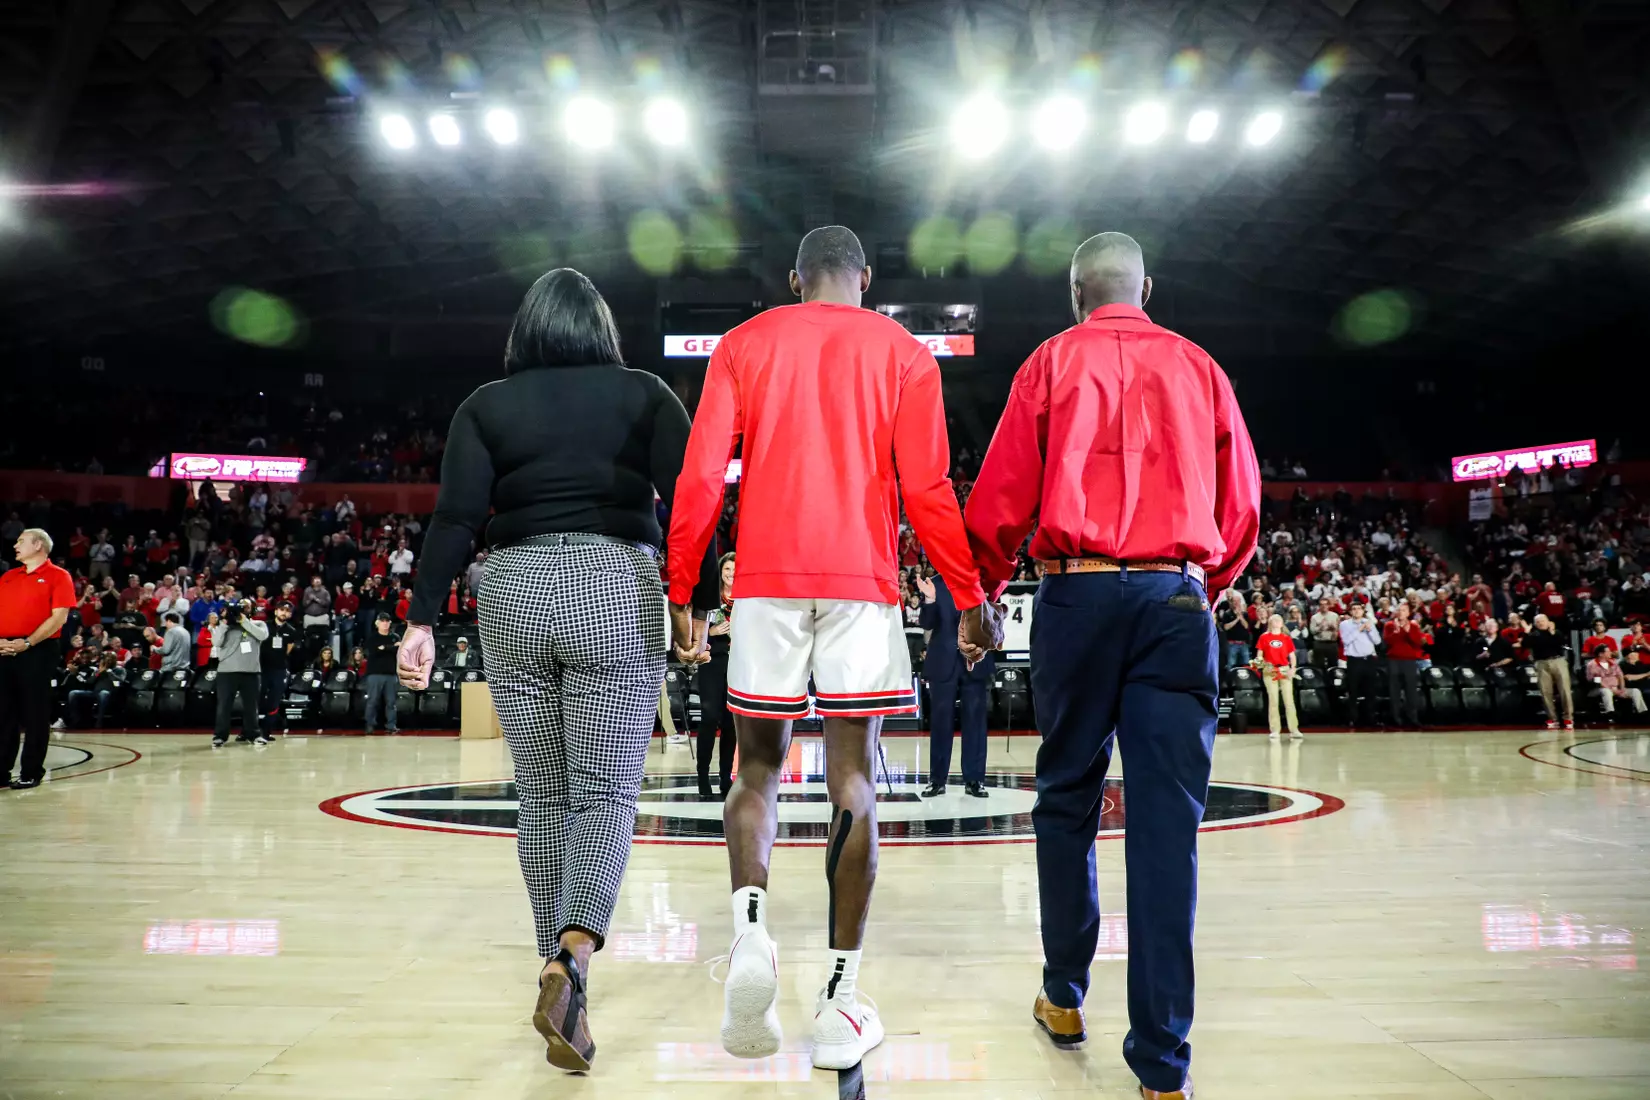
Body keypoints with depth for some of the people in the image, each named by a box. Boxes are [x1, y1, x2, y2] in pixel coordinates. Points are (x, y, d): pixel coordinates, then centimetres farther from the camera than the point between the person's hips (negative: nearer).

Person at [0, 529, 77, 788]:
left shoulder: (58, 576, -1)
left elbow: (59, 616, -10)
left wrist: (27, 643, -16)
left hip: (37, 652, -6)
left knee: (35, 715, -1)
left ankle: (31, 773, 7)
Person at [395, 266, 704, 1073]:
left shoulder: (487, 405, 9)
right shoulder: (643, 393, 7)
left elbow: (456, 517, -2)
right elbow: (687, 504, -4)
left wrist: (422, 619, -3)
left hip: (514, 591, 2)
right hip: (616, 585, -2)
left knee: (541, 796, 13)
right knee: (607, 792, 2)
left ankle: (560, 974, 21)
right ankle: (572, 958, -19)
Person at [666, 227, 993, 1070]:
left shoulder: (744, 344, 11)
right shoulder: (902, 352, 9)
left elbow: (700, 477, 3)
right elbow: (927, 490, 1)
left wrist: (680, 591, 8)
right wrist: (969, 597, 7)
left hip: (766, 581, 1)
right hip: (863, 584, 0)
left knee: (758, 764, 12)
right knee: (852, 776, 2)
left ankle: (750, 926, -12)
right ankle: (840, 1002, 5)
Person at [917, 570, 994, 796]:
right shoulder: (933, 585, 1)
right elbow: (927, 624, -8)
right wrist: (930, 600, -25)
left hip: (975, 661, 1)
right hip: (943, 663, -1)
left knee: (975, 720, 3)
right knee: (940, 721, 4)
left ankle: (974, 779, 10)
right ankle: (937, 779, 11)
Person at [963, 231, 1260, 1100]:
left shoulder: (1055, 360, 7)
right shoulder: (1197, 367, 14)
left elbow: (1001, 497, 0)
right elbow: (1241, 510, 14)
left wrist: (982, 590, 14)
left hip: (1078, 594, -1)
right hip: (1178, 597, 1)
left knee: (1068, 799, 12)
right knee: (1167, 818, -1)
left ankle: (1064, 997, 24)